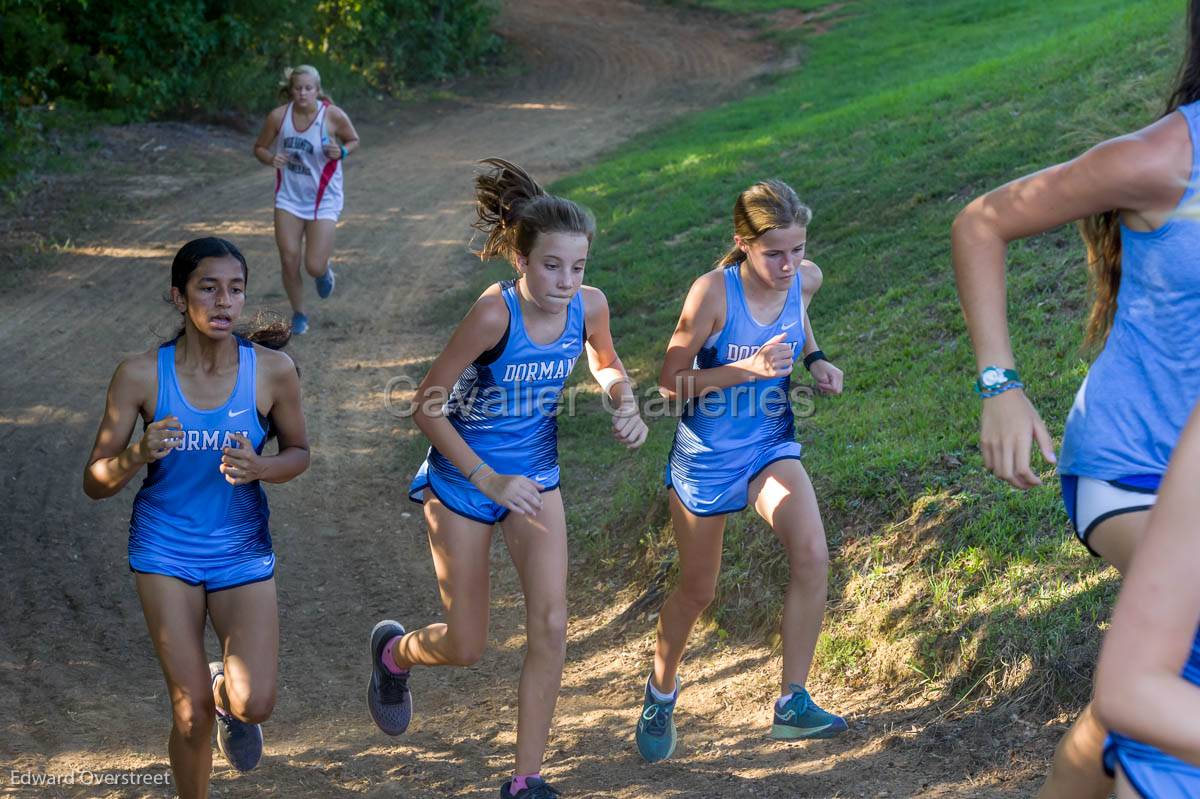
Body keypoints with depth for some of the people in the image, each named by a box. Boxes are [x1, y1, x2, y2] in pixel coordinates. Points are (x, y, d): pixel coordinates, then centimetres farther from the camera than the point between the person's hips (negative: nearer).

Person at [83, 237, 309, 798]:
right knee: (192, 712, -1)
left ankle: (225, 688, 25)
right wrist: (138, 455, -30)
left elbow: (298, 451, 5)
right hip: (165, 552, -1)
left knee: (254, 705, -13)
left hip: (242, 553, 1)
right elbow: (94, 482, -7)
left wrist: (259, 468, -18)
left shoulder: (273, 371, -11)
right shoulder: (141, 375, -12)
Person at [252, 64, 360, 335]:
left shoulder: (333, 115, -15)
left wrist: (341, 152, -18)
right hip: (289, 198, 2)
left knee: (314, 267, -7)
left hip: (324, 200, -2)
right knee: (289, 260, -2)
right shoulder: (278, 116, -10)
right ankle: (298, 314, 23)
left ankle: (325, 271, 33)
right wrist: (270, 159, -18)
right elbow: (259, 147, 4)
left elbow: (354, 140, 3)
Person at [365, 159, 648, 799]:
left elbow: (604, 362, 10)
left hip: (535, 474, 4)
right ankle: (394, 650, 43)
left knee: (551, 626, -8)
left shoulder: (589, 306, -15)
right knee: (466, 648, 6)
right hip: (462, 480, -4)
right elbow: (426, 407, -22)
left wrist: (624, 403, -11)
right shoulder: (493, 314, -30)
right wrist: (490, 482, -27)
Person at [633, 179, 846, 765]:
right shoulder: (713, 292, -25)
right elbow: (672, 382, -19)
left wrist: (814, 359, -1)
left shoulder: (806, 278, -10)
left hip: (770, 446, 3)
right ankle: (661, 690, 42)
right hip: (707, 454, -3)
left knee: (812, 556, -22)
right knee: (697, 591, 12)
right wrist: (748, 369, -31)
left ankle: (793, 704, -10)